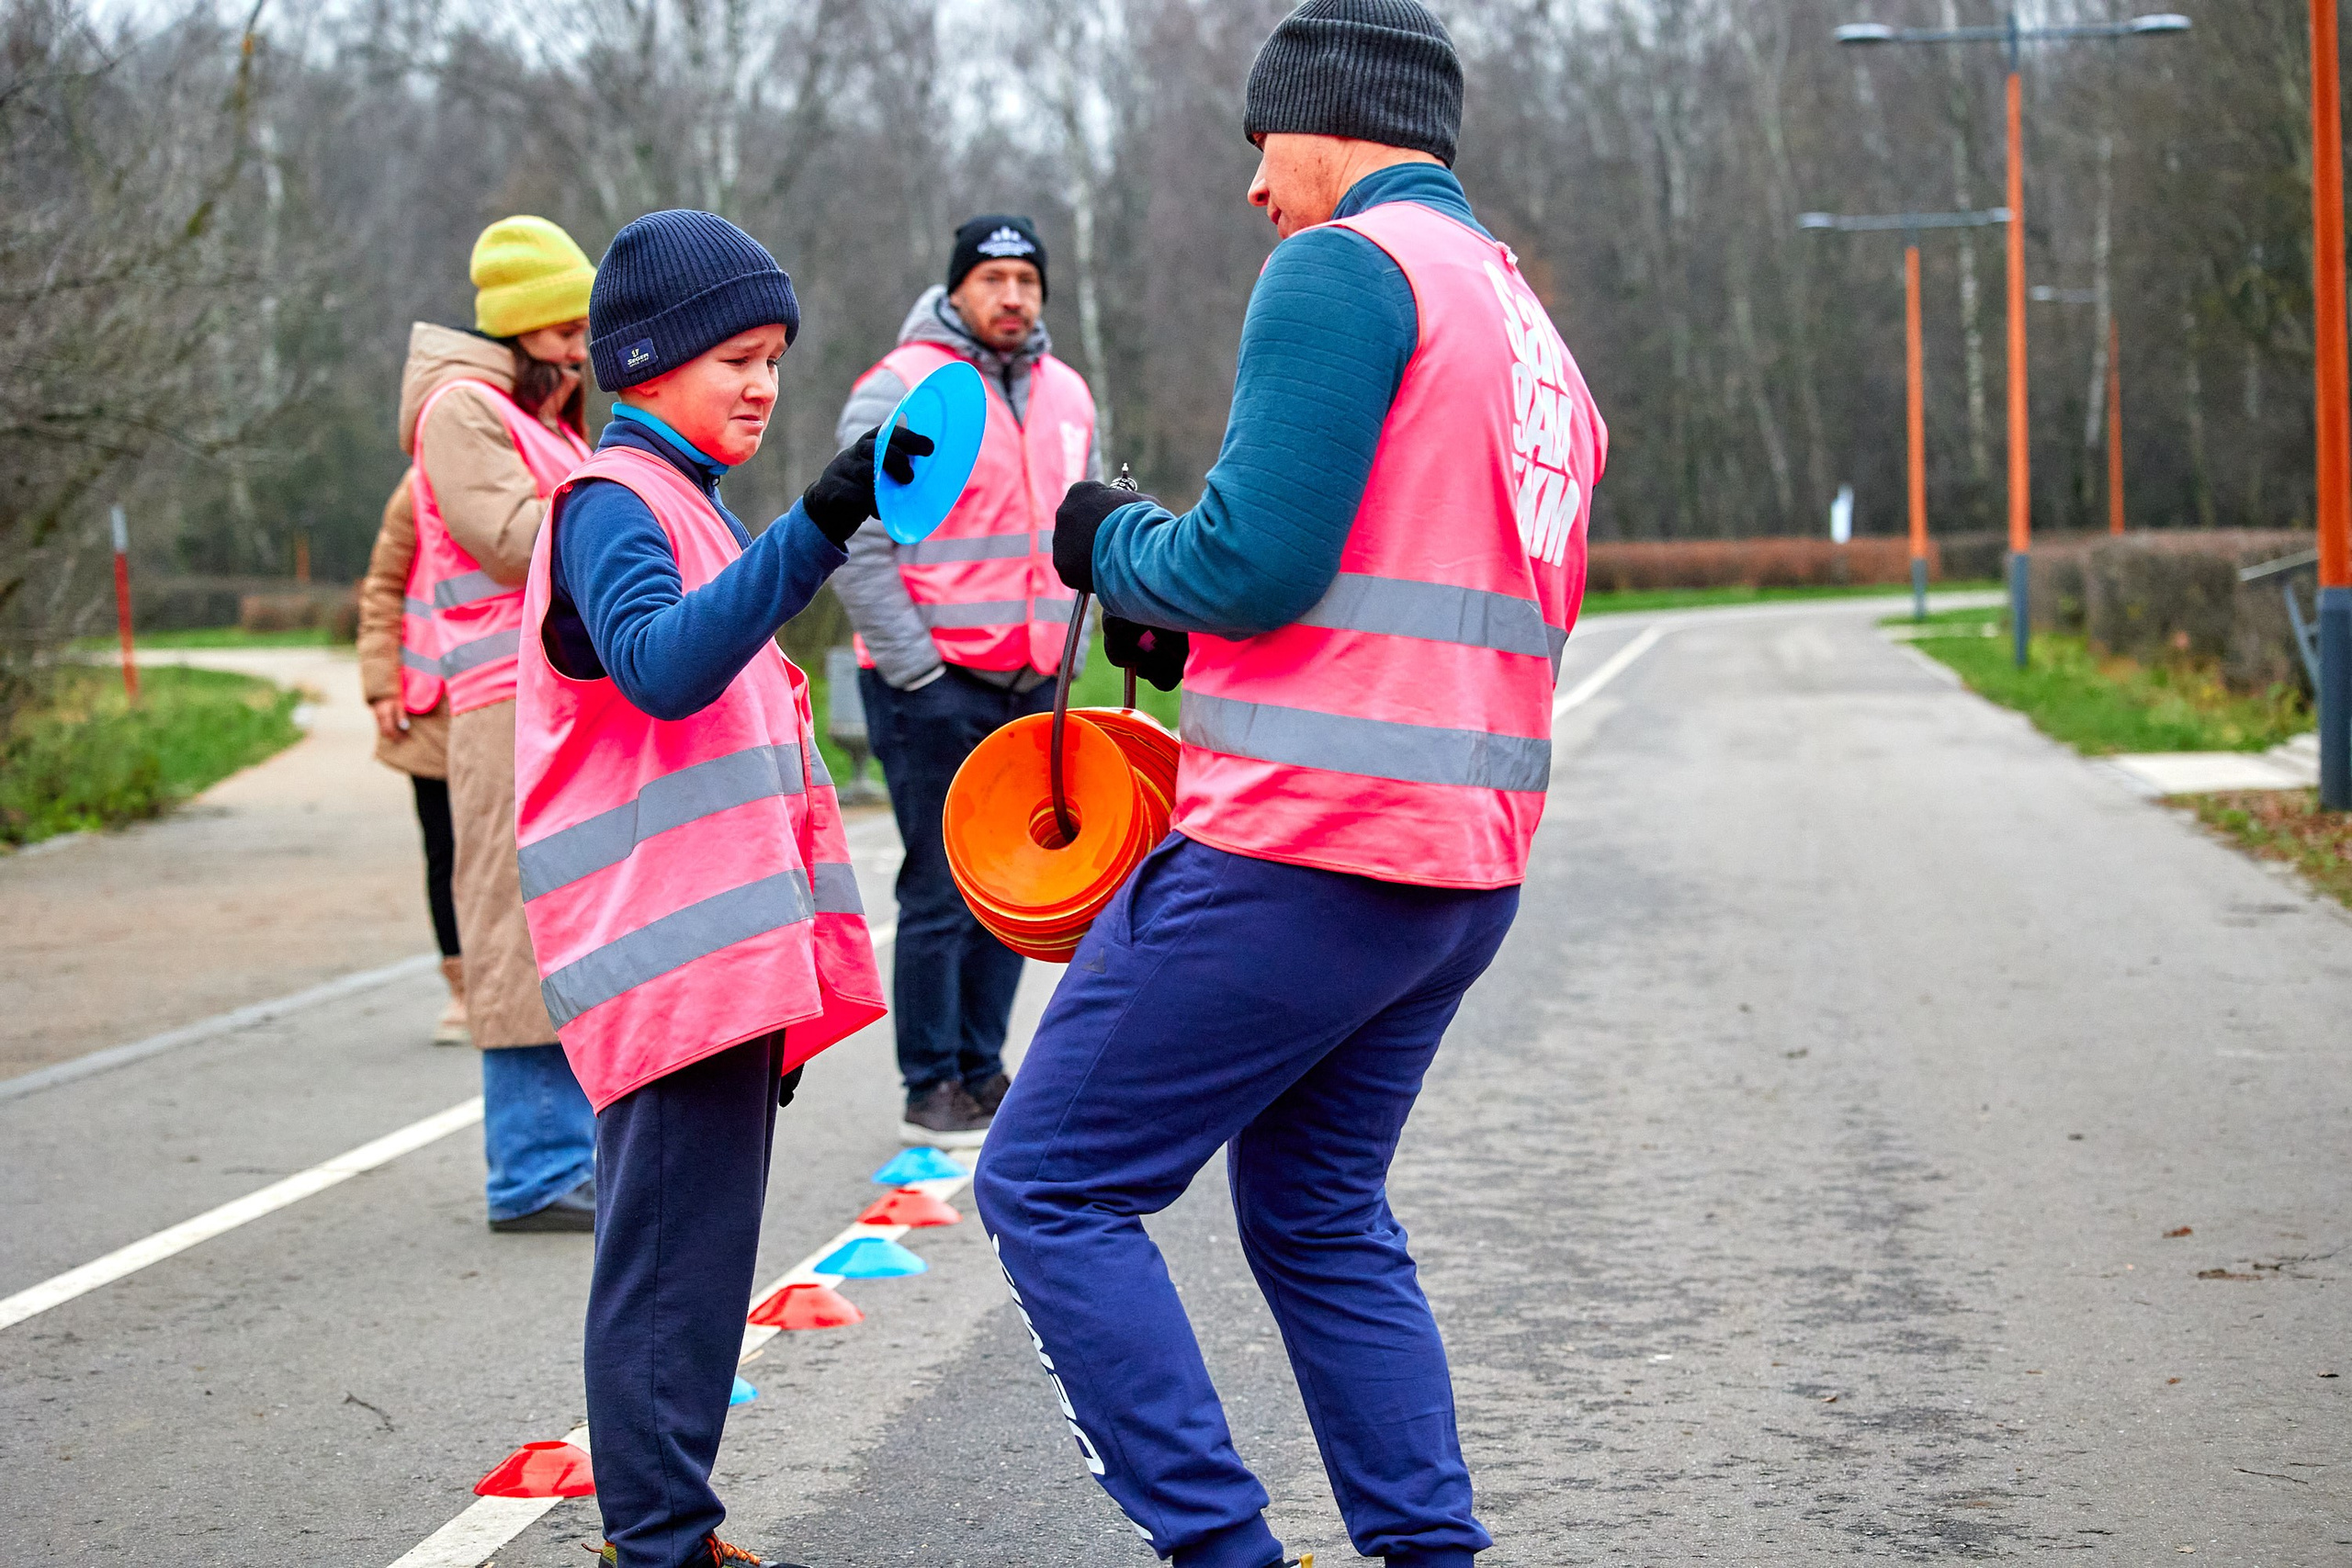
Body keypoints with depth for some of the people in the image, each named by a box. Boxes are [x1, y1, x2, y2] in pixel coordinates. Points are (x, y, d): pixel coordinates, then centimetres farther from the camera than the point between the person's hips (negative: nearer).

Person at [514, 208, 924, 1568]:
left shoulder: (685, 505, 22)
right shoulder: (612, 502, -10)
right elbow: (661, 664, -29)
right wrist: (817, 531, -39)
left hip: (723, 942, 10)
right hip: (672, 947, -10)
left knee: (696, 1248, 14)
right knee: (677, 1251, -8)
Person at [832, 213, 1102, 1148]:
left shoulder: (1066, 393, 11)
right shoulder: (900, 391, -9)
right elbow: (856, 545, -13)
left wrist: (1062, 649, 11)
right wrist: (916, 671, -16)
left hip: (1032, 684, 6)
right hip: (935, 685, -6)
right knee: (941, 893, -3)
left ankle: (982, 1072, 21)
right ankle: (932, 1092, 5)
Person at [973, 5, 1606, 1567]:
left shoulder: (1344, 267, -10)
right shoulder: (1528, 322, 19)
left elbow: (1254, 559, -19)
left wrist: (1114, 543, 1)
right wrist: (1198, 637, 17)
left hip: (1300, 853, -9)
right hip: (1469, 866, 9)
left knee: (1052, 1188, 0)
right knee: (1323, 1216, 21)